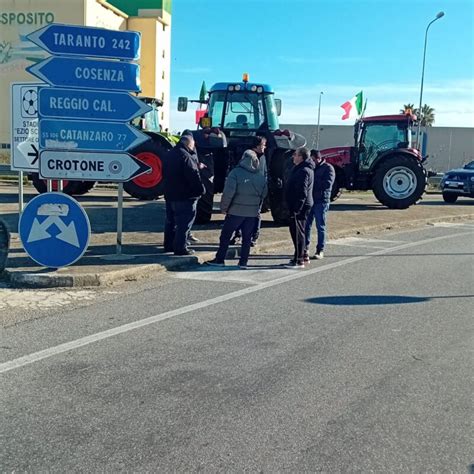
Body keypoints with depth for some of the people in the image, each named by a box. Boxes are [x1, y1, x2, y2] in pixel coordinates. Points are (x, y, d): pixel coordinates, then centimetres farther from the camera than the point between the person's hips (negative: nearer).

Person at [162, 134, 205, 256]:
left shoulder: (168, 155, 12)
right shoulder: (186, 157, -18)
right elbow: (194, 176, -22)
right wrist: (201, 190, -13)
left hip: (170, 194, 9)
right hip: (185, 196, -9)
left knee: (171, 221, 17)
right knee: (184, 223, -3)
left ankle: (169, 245, 25)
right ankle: (180, 248, -1)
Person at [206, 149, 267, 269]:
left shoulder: (236, 172, -11)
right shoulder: (261, 176, 3)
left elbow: (228, 192, -15)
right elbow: (264, 194, 9)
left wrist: (224, 207, -5)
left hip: (236, 211, -4)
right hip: (252, 212, 4)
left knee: (225, 235, 8)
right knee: (247, 237, 10)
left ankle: (219, 259, 12)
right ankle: (243, 262, 12)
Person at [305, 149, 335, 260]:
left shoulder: (328, 168, -3)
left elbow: (328, 183, -15)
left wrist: (312, 183, -14)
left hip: (321, 201, -5)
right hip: (309, 200, 5)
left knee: (320, 226, 1)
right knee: (306, 225, 5)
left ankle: (320, 251, 8)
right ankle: (305, 249, 13)